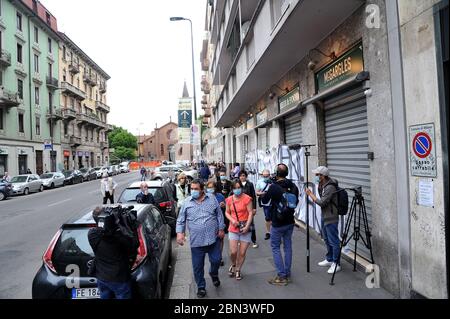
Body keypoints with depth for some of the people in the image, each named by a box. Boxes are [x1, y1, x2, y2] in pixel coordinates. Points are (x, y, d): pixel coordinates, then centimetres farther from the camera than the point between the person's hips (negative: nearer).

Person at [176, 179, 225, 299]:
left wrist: (221, 229, 3)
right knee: (197, 266, 7)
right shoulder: (187, 202, 1)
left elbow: (219, 215, 6)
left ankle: (214, 274, 41)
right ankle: (201, 287, 28)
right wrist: (179, 233, -9)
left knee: (216, 260, 7)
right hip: (196, 241, 0)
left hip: (213, 238, 0)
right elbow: (181, 220, 4)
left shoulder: (212, 199, 1)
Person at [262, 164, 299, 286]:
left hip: (277, 223, -6)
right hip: (290, 221, 6)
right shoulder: (293, 187, -1)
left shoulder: (274, 187, -19)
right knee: (288, 246, 14)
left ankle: (281, 276, 5)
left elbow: (264, 201, -7)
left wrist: (267, 192, 8)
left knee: (275, 247, 6)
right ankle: (287, 274, 22)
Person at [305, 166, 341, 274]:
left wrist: (311, 194, -18)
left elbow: (322, 202, -24)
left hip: (331, 218, -10)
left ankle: (336, 263, 10)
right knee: (327, 240, 20)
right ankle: (329, 260, 35)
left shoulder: (330, 187, -22)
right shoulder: (323, 185, 8)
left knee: (333, 241, -1)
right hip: (324, 217, 10)